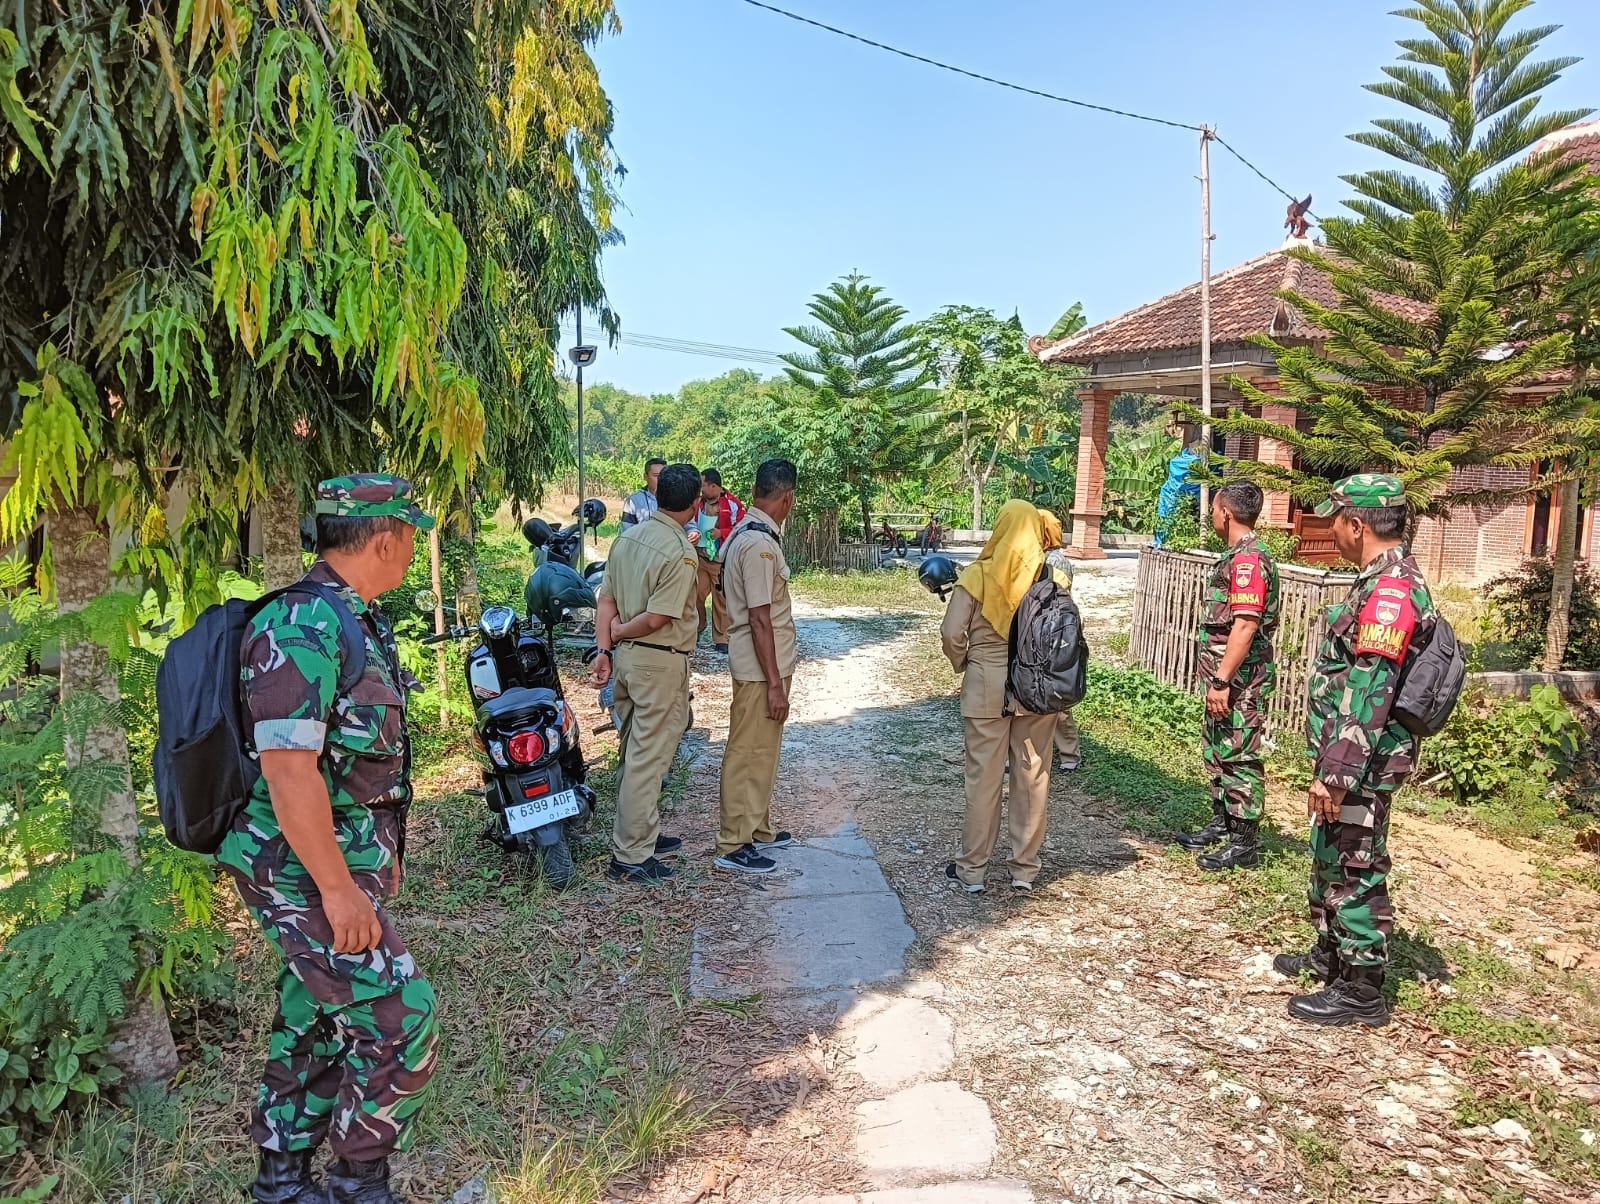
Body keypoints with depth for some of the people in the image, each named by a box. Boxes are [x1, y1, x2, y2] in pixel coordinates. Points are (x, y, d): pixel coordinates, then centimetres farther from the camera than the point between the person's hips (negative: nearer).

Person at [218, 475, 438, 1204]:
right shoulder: (301, 626, -22)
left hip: (346, 858, 10)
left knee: (315, 1023, 19)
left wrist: (381, 854, 22)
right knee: (399, 1020, -3)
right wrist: (339, 890, -23)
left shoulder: (358, 620, 9)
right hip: (306, 873, -10)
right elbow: (288, 770, -27)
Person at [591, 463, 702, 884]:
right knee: (648, 759, -1)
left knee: (634, 752, 19)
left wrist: (604, 648, 5)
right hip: (661, 663, -9)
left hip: (626, 657, 9)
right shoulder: (680, 553, -19)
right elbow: (657, 618, -21)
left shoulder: (628, 536, 6)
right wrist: (619, 632, -5)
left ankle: (644, 834, 34)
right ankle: (631, 857, 6)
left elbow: (606, 600, 5)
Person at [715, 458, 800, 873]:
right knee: (748, 754, 0)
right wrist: (775, 683, -20)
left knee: (763, 751, 19)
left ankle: (758, 830, 32)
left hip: (763, 666, 10)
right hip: (760, 670, -10)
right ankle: (734, 845, 10)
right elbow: (760, 619, -23)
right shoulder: (760, 545, -21)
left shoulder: (744, 533, 10)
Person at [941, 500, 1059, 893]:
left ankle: (972, 869, 15)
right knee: (1033, 775, 11)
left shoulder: (979, 575, -9)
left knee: (983, 776, 6)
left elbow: (952, 632, -12)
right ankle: (1025, 868, 20)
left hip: (987, 687, -2)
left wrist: (963, 665, 6)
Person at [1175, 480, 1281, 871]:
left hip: (1240, 681, -11)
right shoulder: (1238, 556, 14)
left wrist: (1221, 680, -25)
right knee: (1217, 752, 18)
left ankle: (1245, 843, 7)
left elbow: (1245, 626, -25)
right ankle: (1222, 824, 31)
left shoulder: (1249, 559, -19)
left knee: (1239, 758, -2)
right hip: (1226, 678, 11)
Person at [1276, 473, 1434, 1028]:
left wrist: (1337, 772, -27)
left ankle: (1361, 991, 14)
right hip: (1346, 755, 10)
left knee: (1355, 869, 1)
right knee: (1330, 857, 22)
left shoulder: (1391, 590, -22)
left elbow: (1369, 692, -27)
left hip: (1360, 764, -10)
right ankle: (1331, 955, 38)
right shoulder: (1387, 581, 12)